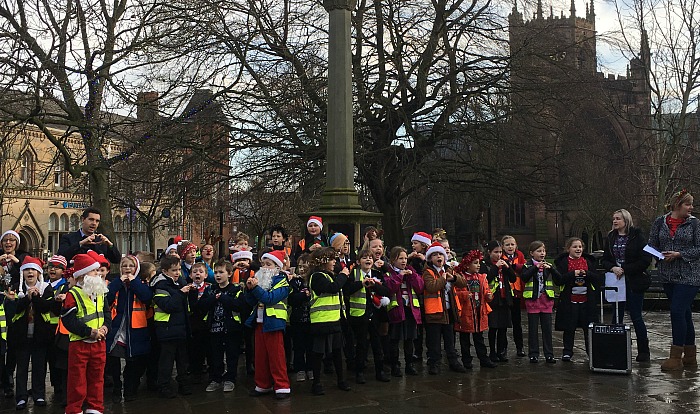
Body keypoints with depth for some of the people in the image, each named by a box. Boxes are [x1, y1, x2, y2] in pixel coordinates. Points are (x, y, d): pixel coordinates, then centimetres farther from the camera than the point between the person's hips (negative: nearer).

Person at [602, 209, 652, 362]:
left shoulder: (637, 237, -7)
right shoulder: (610, 238, 9)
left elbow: (645, 260, -11)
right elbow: (605, 260, 10)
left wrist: (624, 269, -15)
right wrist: (613, 268, -11)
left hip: (634, 282, -5)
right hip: (616, 282, 5)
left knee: (636, 316, 1)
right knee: (616, 316, 8)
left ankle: (643, 351, 13)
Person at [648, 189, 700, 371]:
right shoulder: (660, 222, 6)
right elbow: (652, 245, 9)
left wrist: (679, 254, -15)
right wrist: (661, 256, -9)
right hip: (668, 275, 4)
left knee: (678, 311, -12)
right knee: (684, 314, 12)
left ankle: (676, 357, -4)